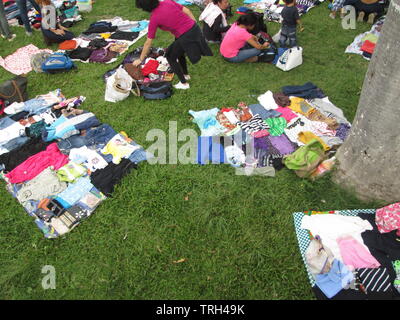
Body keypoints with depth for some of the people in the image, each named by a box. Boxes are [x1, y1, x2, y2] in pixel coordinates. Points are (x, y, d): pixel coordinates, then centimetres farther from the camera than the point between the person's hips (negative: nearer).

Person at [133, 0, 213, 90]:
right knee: (178, 51, 31)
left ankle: (184, 83, 21)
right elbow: (187, 11, 7)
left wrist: (140, 59, 10)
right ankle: (186, 75, 47)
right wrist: (195, 24, 18)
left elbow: (148, 43, 0)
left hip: (186, 37, -7)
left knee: (170, 57, 17)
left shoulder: (154, 18, -6)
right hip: (195, 28, 7)